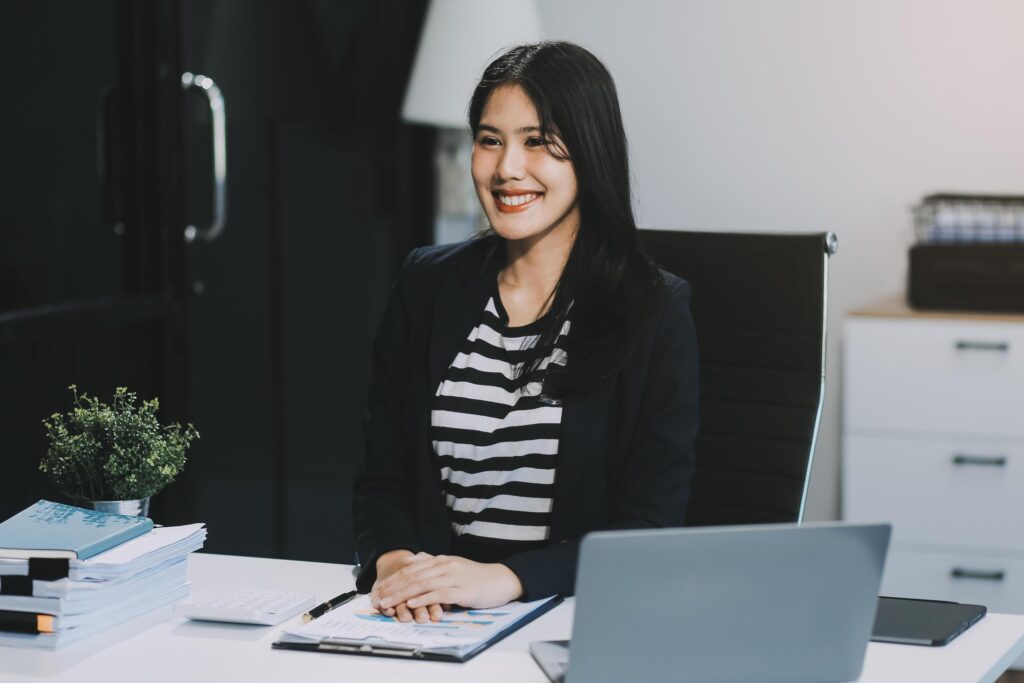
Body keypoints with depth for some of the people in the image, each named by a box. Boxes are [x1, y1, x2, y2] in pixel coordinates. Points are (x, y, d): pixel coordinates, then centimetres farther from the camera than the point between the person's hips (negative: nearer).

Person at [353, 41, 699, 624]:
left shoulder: (654, 310, -2)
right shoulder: (426, 285, 10)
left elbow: (651, 527, -7)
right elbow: (382, 481, 11)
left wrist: (507, 577, -23)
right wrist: (392, 561, -12)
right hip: (433, 619, 4)